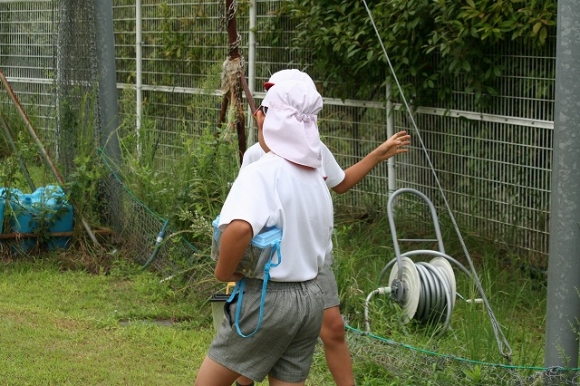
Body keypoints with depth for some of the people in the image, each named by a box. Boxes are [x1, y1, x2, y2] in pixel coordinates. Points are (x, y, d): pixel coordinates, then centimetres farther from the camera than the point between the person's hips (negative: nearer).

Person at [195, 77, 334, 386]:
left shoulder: (261, 173, -16)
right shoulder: (315, 178, 9)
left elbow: (239, 228, -34)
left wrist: (223, 272, -19)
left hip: (266, 298, -7)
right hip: (311, 298, 7)